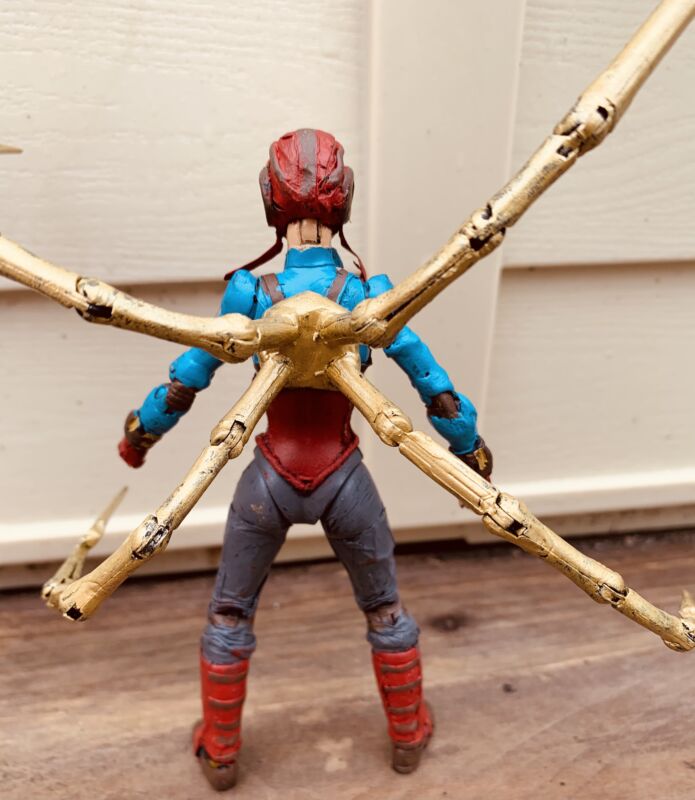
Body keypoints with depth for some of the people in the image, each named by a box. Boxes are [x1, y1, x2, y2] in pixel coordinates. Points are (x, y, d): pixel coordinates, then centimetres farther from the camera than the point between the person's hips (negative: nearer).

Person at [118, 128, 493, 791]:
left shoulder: (249, 292, -15)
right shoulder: (370, 293, -14)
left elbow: (187, 380, -5)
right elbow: (432, 383, -8)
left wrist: (141, 430, 13)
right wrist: (470, 445, 9)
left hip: (270, 479, 0)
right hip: (344, 480, 1)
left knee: (229, 614, 24)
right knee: (383, 609, 25)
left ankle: (219, 754, 39)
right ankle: (408, 736, 43)